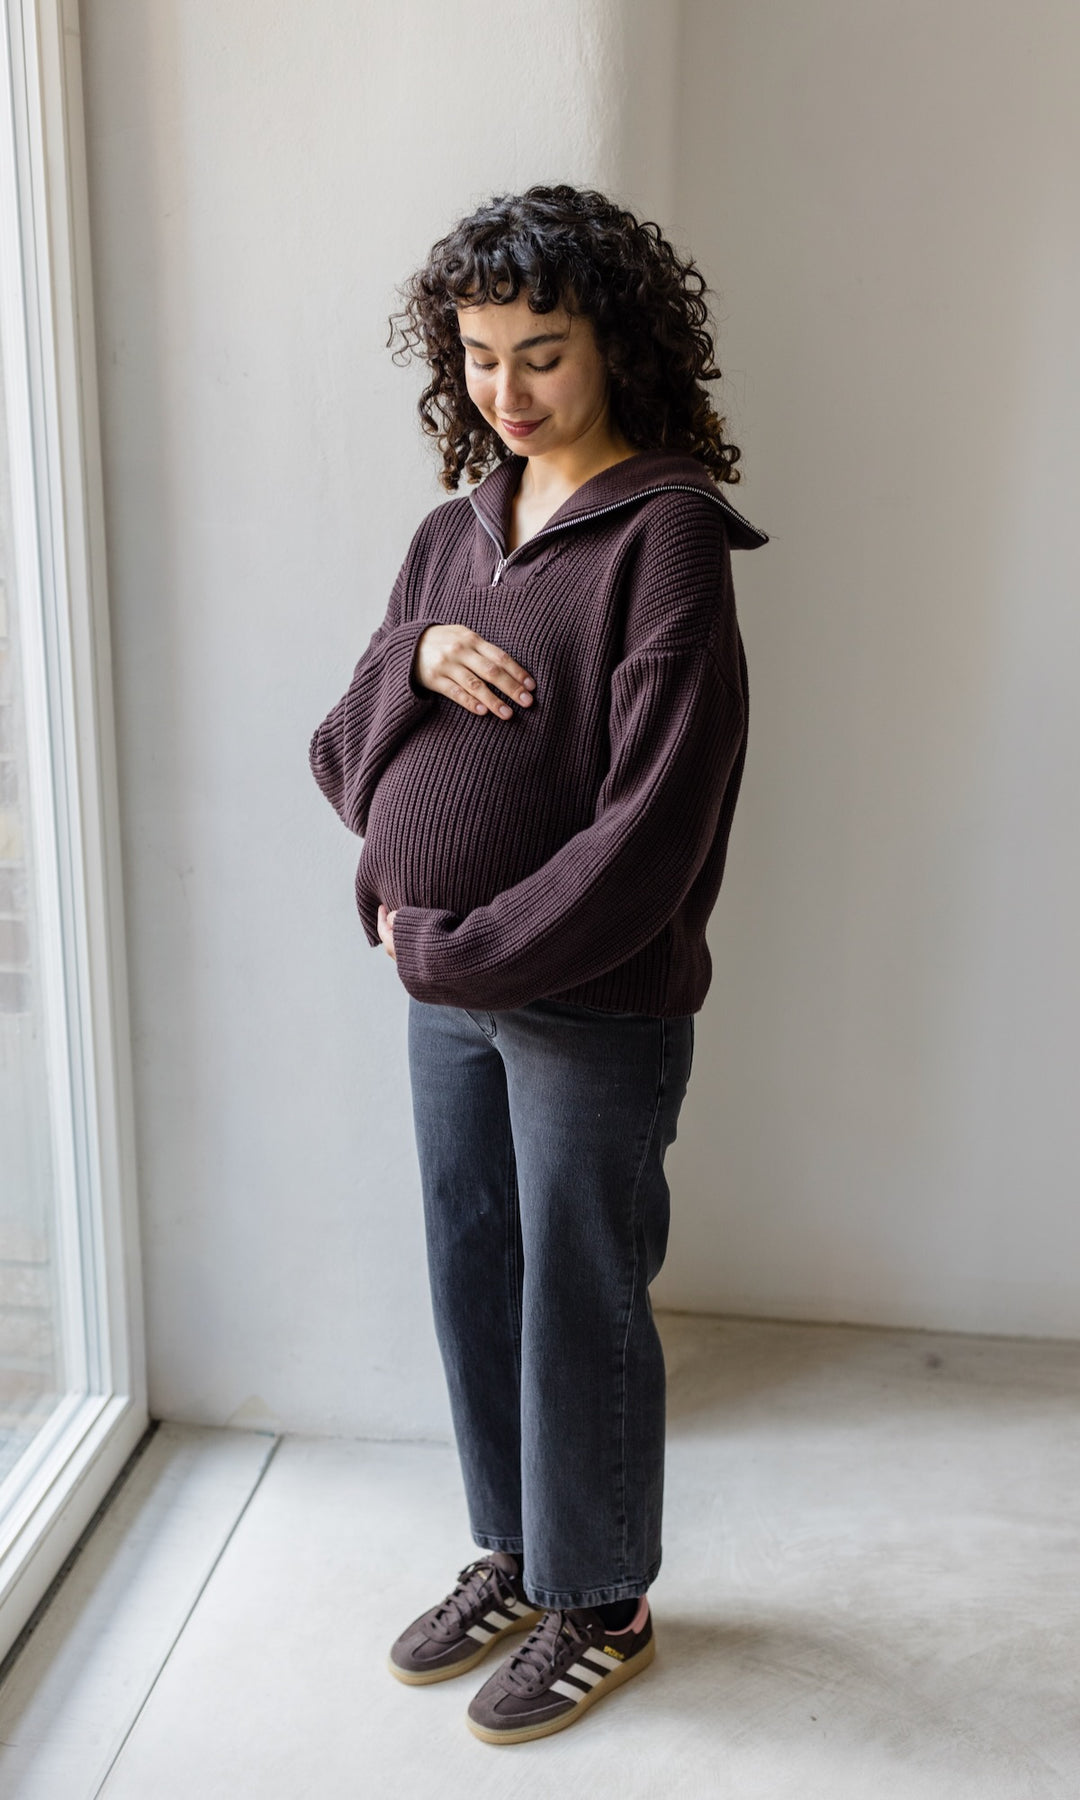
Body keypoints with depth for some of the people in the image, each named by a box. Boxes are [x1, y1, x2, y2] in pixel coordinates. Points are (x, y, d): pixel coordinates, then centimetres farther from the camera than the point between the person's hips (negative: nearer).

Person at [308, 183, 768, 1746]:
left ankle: (601, 1608, 31)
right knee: (473, 1282, 17)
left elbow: (659, 810, -20)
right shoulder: (453, 533, 9)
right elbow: (340, 755, 9)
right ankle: (513, 1559, 40)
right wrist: (414, 660, -11)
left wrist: (470, 948, -16)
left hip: (595, 1001, -6)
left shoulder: (665, 530, -12)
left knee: (581, 1305, 8)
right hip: (444, 988, 7)